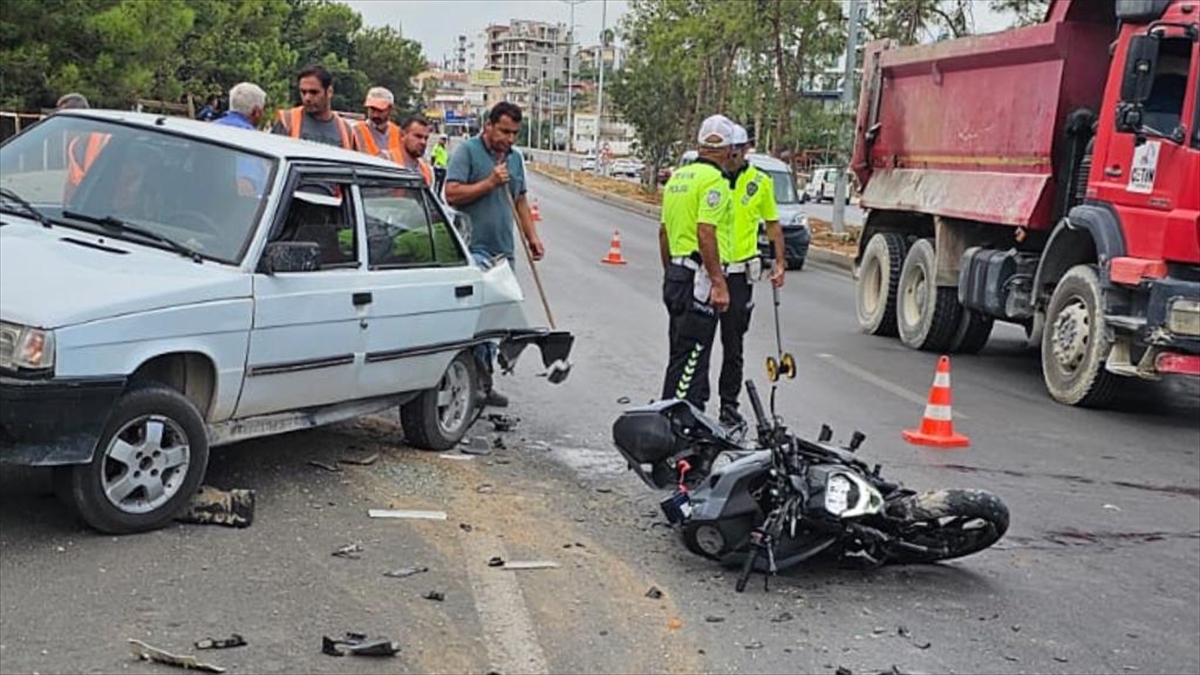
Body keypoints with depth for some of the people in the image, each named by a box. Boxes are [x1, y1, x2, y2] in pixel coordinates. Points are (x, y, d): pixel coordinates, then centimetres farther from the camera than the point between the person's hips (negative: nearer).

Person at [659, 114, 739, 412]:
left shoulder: (678, 176, 14)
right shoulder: (715, 180, -13)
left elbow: (664, 231, 19)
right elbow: (705, 234, -22)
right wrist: (719, 283, -21)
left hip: (675, 275, 9)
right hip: (700, 278, -9)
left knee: (683, 352, 16)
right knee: (690, 357, -6)